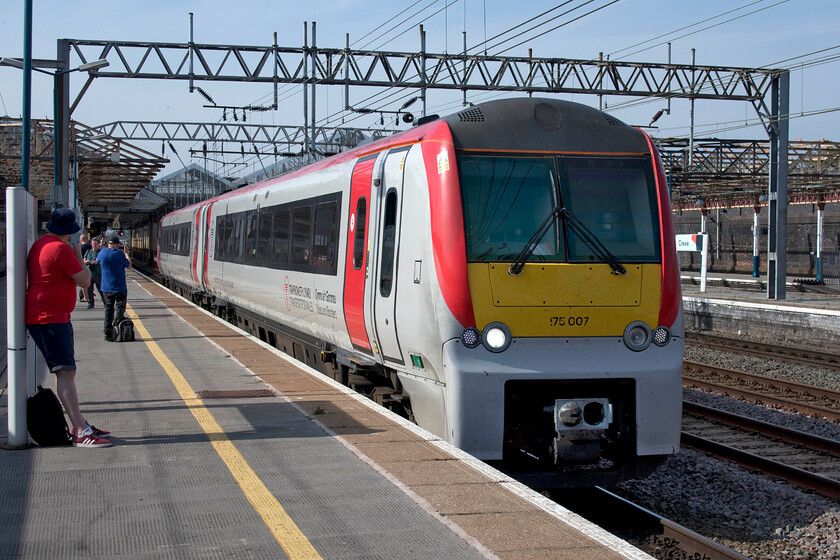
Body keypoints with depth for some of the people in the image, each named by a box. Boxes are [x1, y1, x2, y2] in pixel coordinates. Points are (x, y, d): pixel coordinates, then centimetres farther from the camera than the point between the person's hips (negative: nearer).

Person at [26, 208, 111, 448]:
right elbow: (84, 280, -11)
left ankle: (80, 424, 20)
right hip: (51, 318, -10)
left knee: (65, 371, 14)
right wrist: (79, 256, 1)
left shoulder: (40, 244, 13)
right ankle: (81, 432, -18)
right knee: (65, 371, -14)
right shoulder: (61, 249, -17)